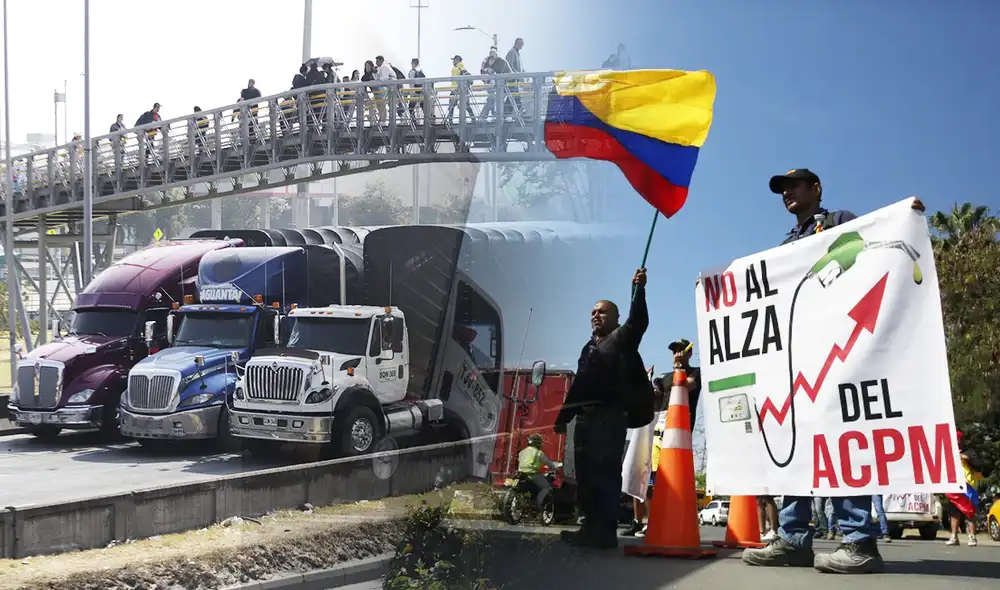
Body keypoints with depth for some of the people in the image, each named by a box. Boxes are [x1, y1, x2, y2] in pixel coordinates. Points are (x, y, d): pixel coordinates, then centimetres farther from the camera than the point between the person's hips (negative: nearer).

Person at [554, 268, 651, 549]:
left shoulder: (622, 338, 4)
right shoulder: (589, 347, 26)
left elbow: (638, 321, -17)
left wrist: (638, 290, -27)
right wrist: (564, 415, 27)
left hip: (610, 416, -8)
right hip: (585, 417, 8)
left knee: (605, 472, -13)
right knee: (585, 474, 6)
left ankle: (605, 532, -15)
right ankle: (592, 527, 11)